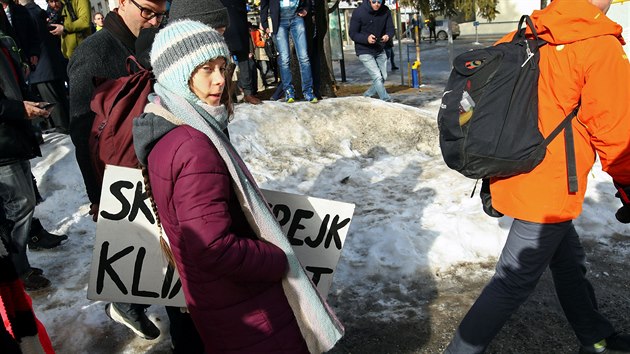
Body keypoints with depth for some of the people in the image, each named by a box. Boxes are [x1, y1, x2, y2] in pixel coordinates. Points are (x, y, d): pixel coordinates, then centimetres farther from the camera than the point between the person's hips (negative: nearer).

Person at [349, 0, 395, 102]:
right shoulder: (359, 12, -18)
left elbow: (390, 28, -1)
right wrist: (366, 38, -32)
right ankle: (387, 101, -8)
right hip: (364, 51, -5)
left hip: (380, 50, 6)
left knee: (383, 77, 12)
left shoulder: (385, 11, -6)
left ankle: (367, 96, 31)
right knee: (377, 77, -15)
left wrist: (388, 36, -26)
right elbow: (352, 33, -14)